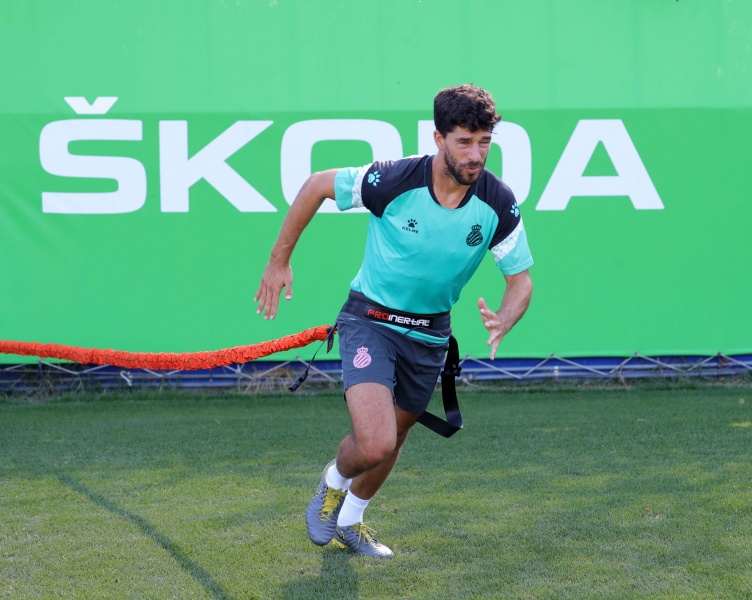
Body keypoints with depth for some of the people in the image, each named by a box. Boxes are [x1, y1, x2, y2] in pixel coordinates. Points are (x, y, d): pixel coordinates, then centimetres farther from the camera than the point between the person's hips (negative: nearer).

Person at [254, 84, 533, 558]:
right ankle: (335, 482, 16)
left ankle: (349, 520, 49)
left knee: (391, 441, 20)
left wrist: (503, 322, -28)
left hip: (430, 332, 4)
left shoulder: (498, 204, -16)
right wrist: (279, 261, -4)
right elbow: (317, 185, -9)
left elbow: (521, 278, -6)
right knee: (374, 444, -21)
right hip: (371, 319, -4)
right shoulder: (393, 181, -25)